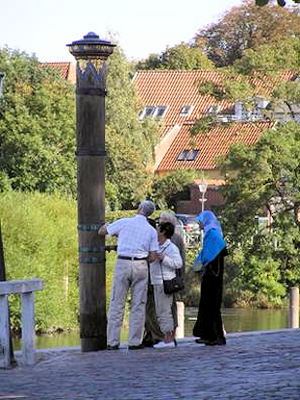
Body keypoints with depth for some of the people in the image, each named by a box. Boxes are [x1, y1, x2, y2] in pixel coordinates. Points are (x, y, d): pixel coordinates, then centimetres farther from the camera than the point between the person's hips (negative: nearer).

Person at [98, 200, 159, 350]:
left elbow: (102, 231, 11)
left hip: (123, 263, -1)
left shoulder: (124, 222, 2)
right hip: (141, 265, 1)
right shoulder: (151, 231, 7)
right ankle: (134, 341, 3)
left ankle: (113, 342, 0)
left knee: (117, 304, 2)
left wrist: (117, 234, 30)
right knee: (138, 304, 6)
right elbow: (152, 256, 3)